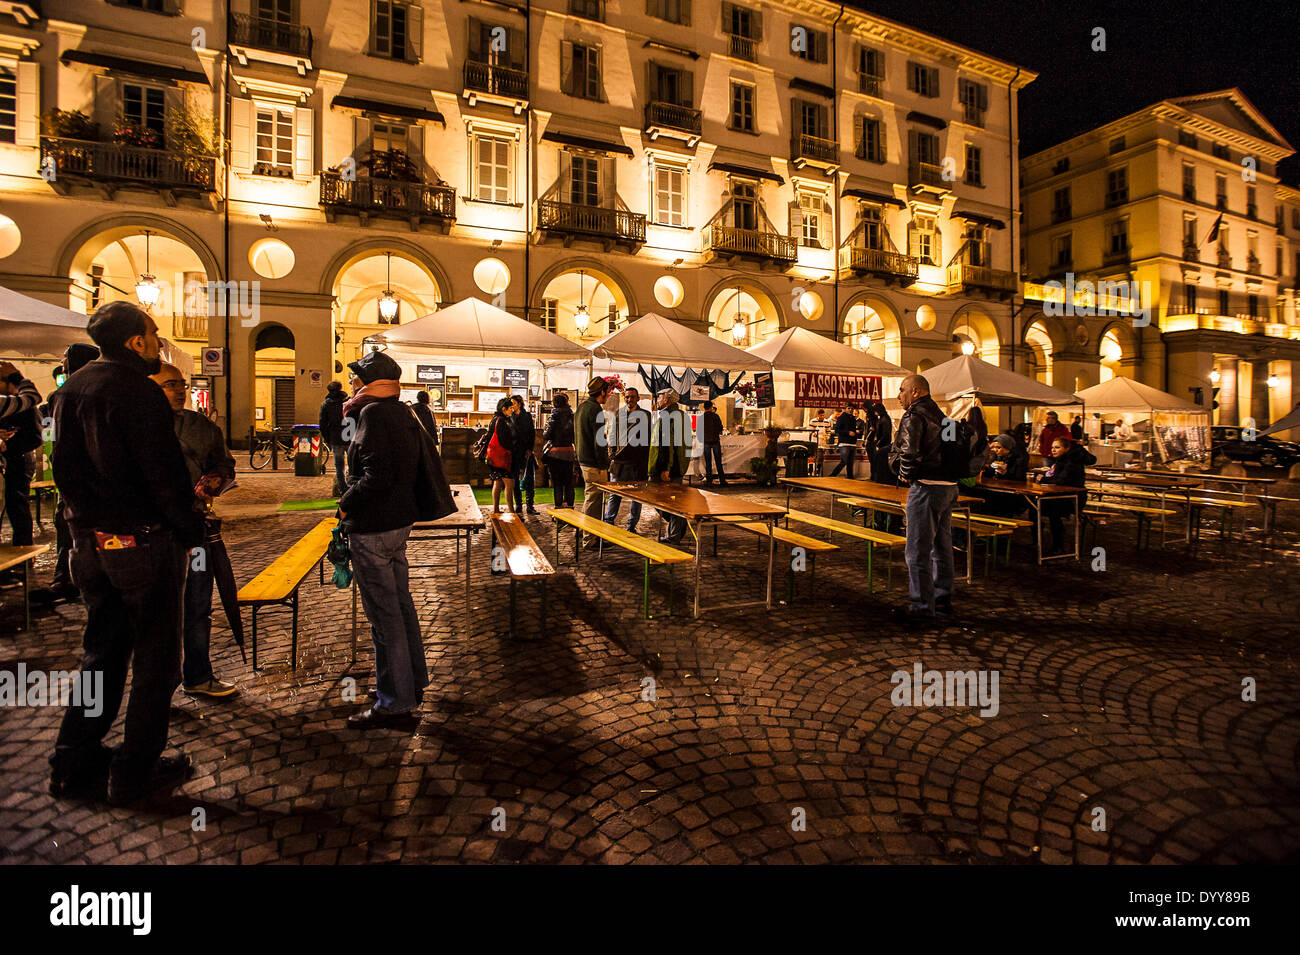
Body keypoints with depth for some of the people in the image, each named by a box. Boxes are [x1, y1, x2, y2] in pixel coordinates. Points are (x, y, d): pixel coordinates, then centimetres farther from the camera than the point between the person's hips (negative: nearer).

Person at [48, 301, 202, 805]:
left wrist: (85, 521, 20)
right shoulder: (138, 392, -17)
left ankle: (74, 762, 29)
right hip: (143, 542, -8)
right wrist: (191, 530, -10)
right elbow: (165, 473, -20)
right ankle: (136, 772, 15)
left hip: (90, 542, 8)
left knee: (102, 650, 21)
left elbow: (64, 467, 15)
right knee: (155, 658, 5)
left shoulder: (70, 389, 10)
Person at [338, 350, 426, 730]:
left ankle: (395, 704, 9)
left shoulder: (374, 413, -16)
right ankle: (413, 680, 34)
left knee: (384, 614, -2)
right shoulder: (401, 412, 12)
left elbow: (377, 475, -25)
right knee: (400, 603, 20)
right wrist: (352, 412, 6)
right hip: (398, 520, 10)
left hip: (373, 527, -10)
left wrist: (346, 504, -11)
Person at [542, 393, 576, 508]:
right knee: (568, 482, 11)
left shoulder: (555, 415, -8)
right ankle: (569, 506, 14)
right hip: (569, 452, 3)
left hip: (555, 452, -3)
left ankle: (559, 506, 2)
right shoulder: (571, 415, 2)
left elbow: (547, 435, -11)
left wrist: (544, 434, 10)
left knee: (557, 483, 2)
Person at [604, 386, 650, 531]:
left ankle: (632, 525, 17)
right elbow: (613, 437, 15)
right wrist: (612, 456, 7)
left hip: (637, 463, -2)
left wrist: (646, 463, -8)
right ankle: (608, 523, 14)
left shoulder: (645, 415, 0)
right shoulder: (618, 414, 10)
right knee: (614, 494, 5)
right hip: (619, 462, 2)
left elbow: (647, 440, -2)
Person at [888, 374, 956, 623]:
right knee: (942, 545, 17)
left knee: (918, 549, -2)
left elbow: (909, 452, -24)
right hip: (949, 486, 9)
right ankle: (943, 600, 28)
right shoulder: (938, 414, 16)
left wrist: (905, 474, -6)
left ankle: (922, 606, 3)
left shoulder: (914, 416, -12)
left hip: (927, 487, -9)